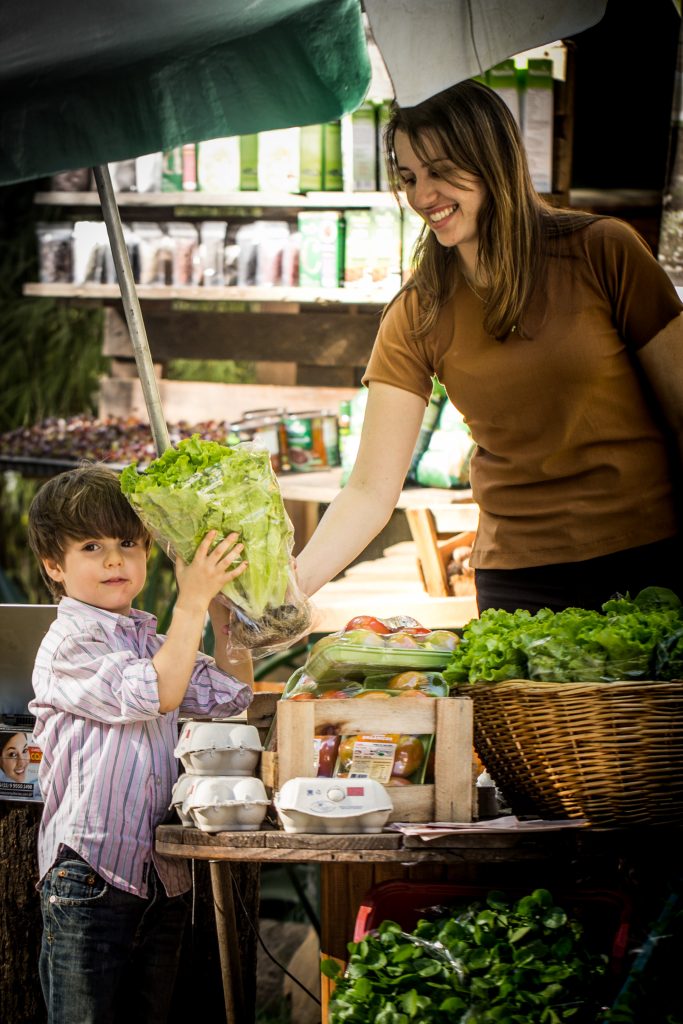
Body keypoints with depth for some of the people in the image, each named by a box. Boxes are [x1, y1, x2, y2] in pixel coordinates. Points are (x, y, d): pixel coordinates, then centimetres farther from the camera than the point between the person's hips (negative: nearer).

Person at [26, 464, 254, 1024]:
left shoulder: (148, 638, 16)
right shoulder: (69, 644, -9)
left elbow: (228, 696, 17)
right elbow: (154, 694, -22)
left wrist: (222, 611, 8)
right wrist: (191, 604, -20)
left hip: (160, 872, 8)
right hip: (90, 873, -8)